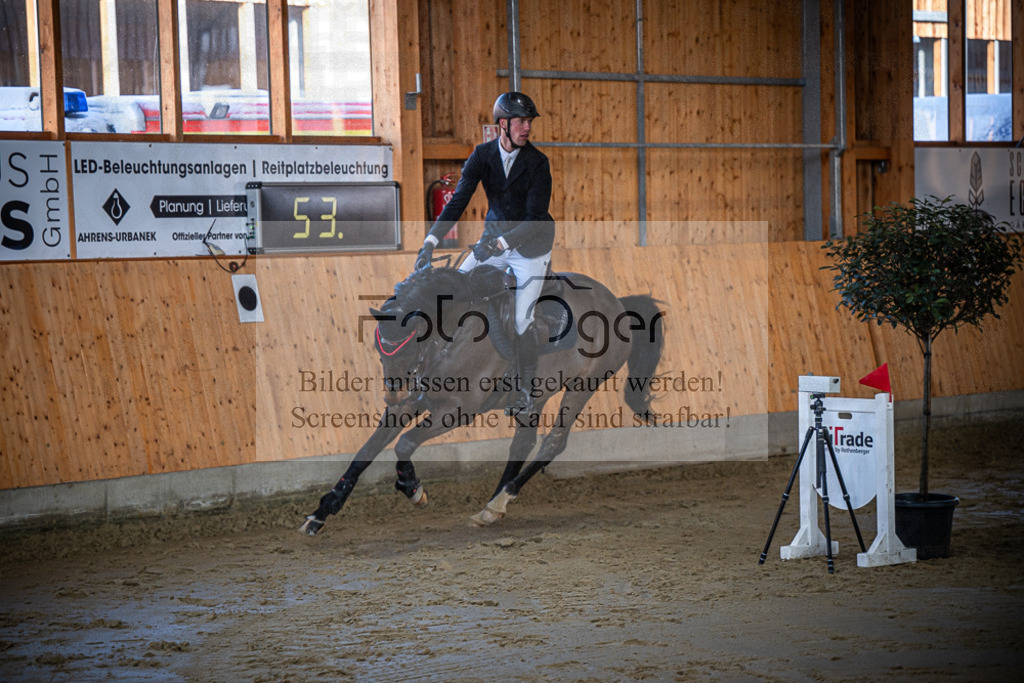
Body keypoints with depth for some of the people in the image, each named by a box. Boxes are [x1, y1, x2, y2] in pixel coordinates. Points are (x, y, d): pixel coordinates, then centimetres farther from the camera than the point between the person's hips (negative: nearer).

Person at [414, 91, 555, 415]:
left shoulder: (537, 162, -17)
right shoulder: (482, 155, -7)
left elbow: (536, 217, -22)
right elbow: (458, 201, -12)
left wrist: (500, 243, -33)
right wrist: (431, 241, -22)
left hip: (530, 245, -4)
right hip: (494, 238, 4)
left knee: (521, 319, -10)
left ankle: (526, 391, 7)